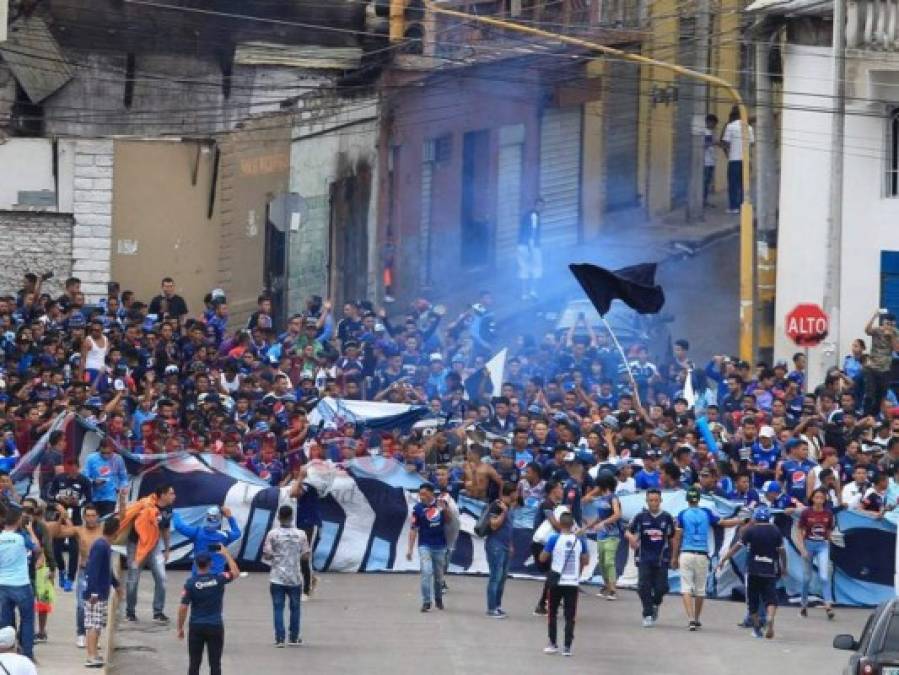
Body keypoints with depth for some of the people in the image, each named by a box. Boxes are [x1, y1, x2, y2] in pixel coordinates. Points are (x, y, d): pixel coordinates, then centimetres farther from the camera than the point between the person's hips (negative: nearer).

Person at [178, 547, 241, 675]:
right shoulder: (219, 579, -6)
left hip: (196, 626, 0)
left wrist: (180, 628, 2)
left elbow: (183, 608, -9)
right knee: (215, 663, 4)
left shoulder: (190, 583, -8)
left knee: (194, 663, 6)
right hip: (215, 626, 0)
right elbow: (235, 573, 14)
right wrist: (226, 555, 20)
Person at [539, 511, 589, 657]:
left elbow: (543, 558, -4)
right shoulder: (580, 540, -2)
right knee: (570, 616, 4)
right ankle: (567, 646, -1)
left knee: (553, 613, 13)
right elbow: (585, 561, 7)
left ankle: (553, 644, 14)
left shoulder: (554, 539, -9)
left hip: (557, 582, -1)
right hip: (573, 582, 1)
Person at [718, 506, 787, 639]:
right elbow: (782, 551, 4)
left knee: (753, 599, 12)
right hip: (770, 570, 1)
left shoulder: (751, 530, -2)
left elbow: (737, 547, -2)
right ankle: (770, 619, -28)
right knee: (770, 598, 0)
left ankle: (756, 627, 14)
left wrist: (723, 560, 4)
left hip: (753, 570, -1)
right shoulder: (776, 531, 4)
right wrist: (784, 567, 17)